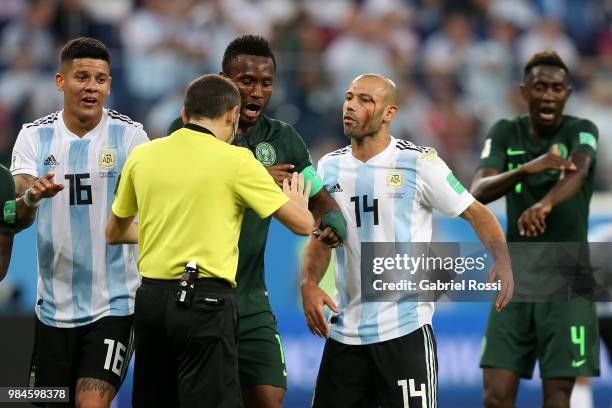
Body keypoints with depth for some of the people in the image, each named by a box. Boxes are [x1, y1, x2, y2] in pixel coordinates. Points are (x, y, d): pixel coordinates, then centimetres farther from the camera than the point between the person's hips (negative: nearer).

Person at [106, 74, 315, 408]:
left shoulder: (142, 155, 8)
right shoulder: (235, 161, -6)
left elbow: (114, 233, 22)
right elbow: (303, 225, -1)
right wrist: (298, 204, 23)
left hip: (151, 296, 5)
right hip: (205, 299, -5)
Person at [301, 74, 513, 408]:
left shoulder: (418, 162, -6)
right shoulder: (330, 166, 9)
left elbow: (476, 214, -3)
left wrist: (502, 262, -21)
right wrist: (309, 284, -2)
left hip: (405, 329, -5)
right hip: (344, 330, 5)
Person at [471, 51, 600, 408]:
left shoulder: (581, 131, -5)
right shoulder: (505, 133, 3)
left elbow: (578, 171, -28)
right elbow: (479, 192, -13)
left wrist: (545, 204, -50)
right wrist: (527, 169, -32)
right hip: (515, 278, 3)